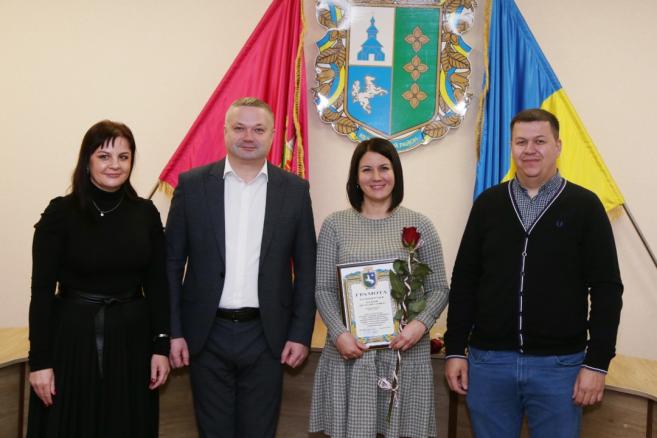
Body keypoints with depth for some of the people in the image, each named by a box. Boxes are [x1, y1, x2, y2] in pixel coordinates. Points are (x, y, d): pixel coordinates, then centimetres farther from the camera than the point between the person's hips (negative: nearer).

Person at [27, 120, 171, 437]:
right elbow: (42, 289, -7)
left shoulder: (145, 213, 2)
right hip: (73, 337, -3)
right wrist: (40, 360, -9)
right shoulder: (61, 213, -7)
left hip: (132, 338, 3)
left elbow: (157, 283, 5)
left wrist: (161, 346, 1)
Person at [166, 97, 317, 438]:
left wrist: (300, 334, -1)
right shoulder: (192, 184, 0)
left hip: (267, 336, 0)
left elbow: (306, 268, 3)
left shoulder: (295, 190, 1)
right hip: (206, 334, 0)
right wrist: (173, 331, -3)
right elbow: (172, 262, 1)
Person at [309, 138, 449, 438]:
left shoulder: (419, 225, 4)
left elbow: (439, 288, 5)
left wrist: (422, 324, -12)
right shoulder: (335, 225, 4)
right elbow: (323, 289, 3)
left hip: (405, 351, 0)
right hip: (349, 352, 0)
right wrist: (339, 333, -12)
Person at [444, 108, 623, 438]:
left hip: (559, 364, -2)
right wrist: (455, 350, 3)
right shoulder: (488, 203, 6)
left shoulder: (584, 206, -1)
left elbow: (606, 289, -2)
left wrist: (597, 362, -7)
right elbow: (464, 280, 7)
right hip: (488, 360, 2)